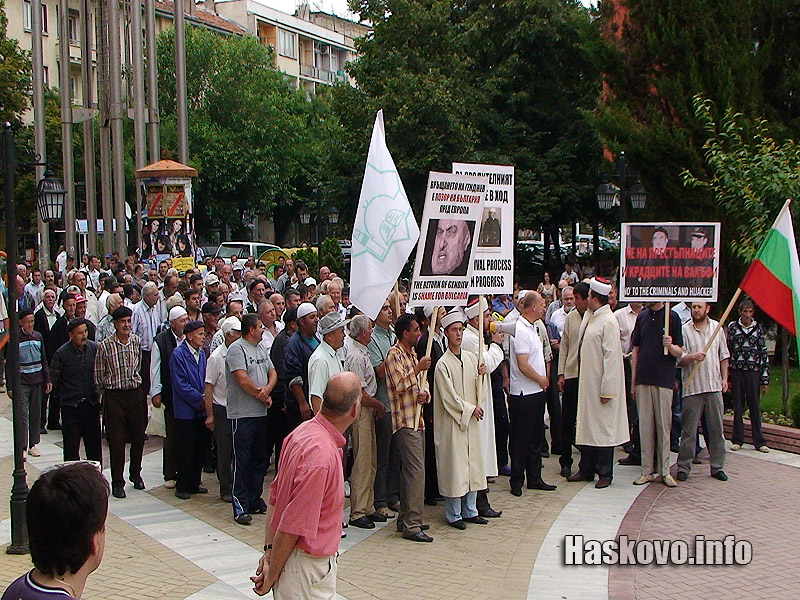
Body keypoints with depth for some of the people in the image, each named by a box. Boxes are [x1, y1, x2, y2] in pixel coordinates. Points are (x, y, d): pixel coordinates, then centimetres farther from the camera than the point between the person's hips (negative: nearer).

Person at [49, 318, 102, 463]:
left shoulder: (95, 348, 0)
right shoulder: (61, 353, -9)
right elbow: (53, 380, 1)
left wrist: (97, 393, 10)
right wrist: (63, 396, 7)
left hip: (92, 403, 3)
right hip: (70, 406, -3)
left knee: (94, 443, 9)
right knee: (71, 446, 1)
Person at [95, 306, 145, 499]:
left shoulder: (137, 341, 3)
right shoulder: (105, 346, -8)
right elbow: (99, 375, -1)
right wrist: (106, 392, 3)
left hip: (136, 394, 3)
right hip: (114, 395, -3)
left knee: (138, 436, 10)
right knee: (117, 440, -1)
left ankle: (135, 473, 31)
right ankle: (117, 482, 9)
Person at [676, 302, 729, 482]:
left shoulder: (716, 327, 10)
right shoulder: (685, 330, -2)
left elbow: (723, 356, 16)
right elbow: (679, 359, -5)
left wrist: (724, 378, 10)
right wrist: (692, 357, -24)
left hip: (714, 387, 3)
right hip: (692, 388, -3)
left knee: (716, 429, 7)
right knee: (689, 430, 0)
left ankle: (717, 466, 16)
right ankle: (683, 467, 7)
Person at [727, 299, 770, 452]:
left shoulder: (758, 328, 5)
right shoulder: (732, 327, 4)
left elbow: (764, 353, 5)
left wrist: (765, 379, 1)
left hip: (753, 371, 0)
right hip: (736, 370, 0)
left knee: (755, 406, 3)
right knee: (738, 407, 4)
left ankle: (759, 441, 9)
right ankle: (737, 440, 12)